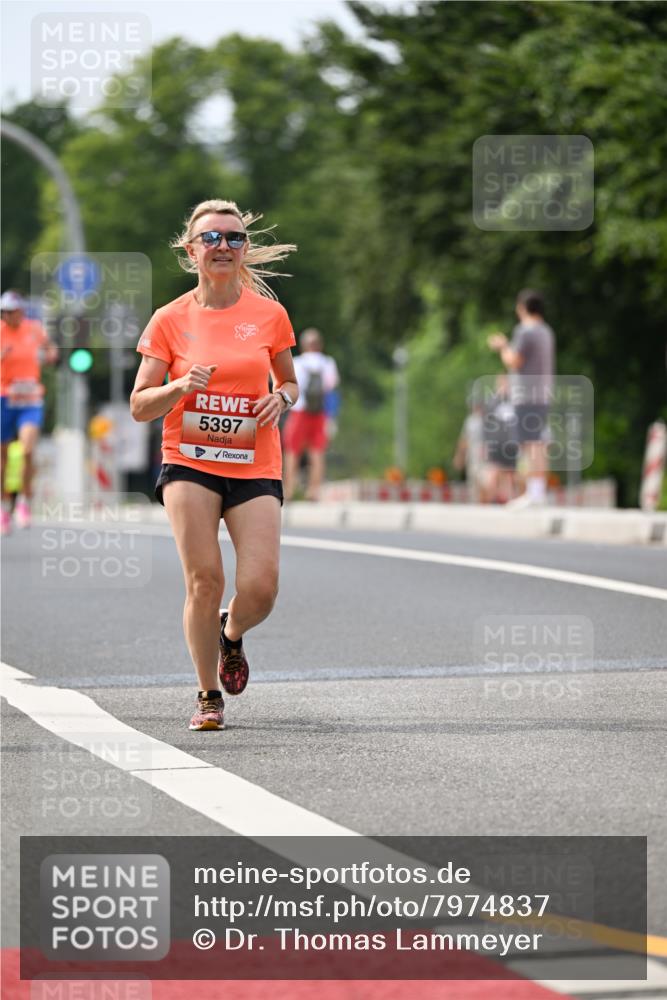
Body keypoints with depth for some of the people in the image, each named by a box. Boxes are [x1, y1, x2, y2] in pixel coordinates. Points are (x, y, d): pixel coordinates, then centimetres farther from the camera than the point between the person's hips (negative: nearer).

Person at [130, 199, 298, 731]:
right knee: (204, 581, -13)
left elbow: (289, 382, 19)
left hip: (255, 465, 1)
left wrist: (281, 397, -4)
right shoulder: (170, 319, 2)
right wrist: (179, 388, -16)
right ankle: (209, 696, 6)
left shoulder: (270, 314, 5)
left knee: (260, 588, -12)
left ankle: (231, 634, 25)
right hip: (190, 462, -1)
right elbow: (140, 406, 3)